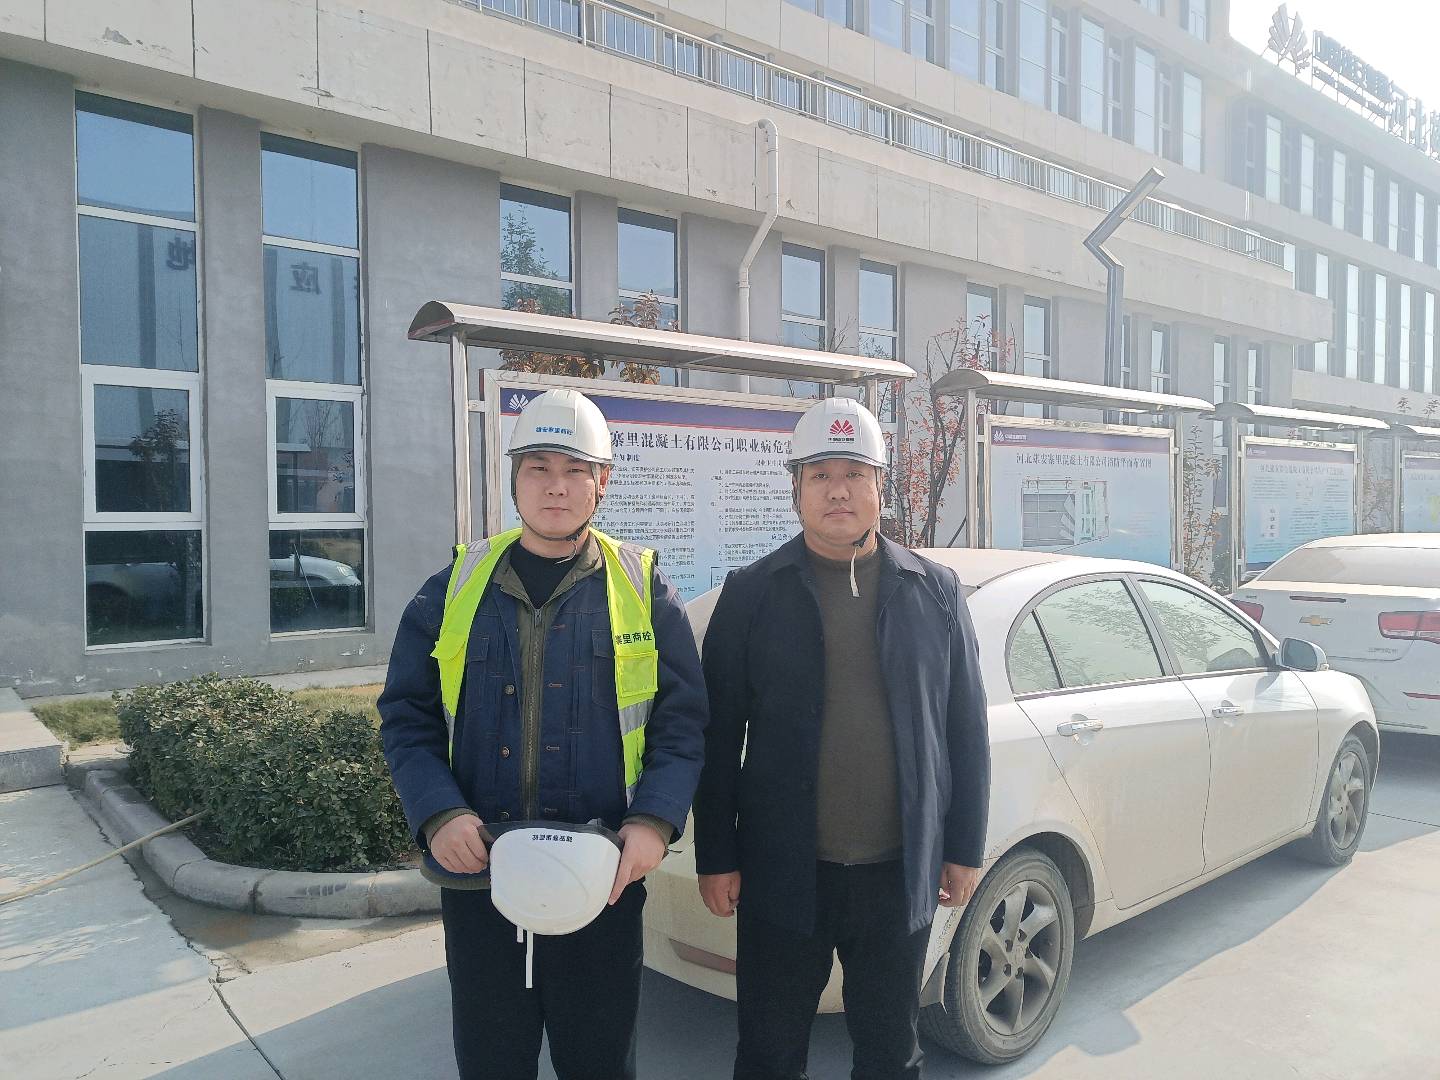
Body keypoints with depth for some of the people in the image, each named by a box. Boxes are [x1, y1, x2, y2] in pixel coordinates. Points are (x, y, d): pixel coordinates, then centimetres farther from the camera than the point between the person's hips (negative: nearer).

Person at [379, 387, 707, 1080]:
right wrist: (440, 815, -13)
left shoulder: (644, 592, 0)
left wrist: (655, 821, -15)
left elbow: (682, 723, 0)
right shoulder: (454, 592, 3)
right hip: (475, 875, 1)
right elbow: (407, 719, 3)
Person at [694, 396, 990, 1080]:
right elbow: (718, 735, -1)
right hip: (783, 872, -1)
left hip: (900, 872, 2)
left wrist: (964, 849, 5)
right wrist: (716, 858, -2)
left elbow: (965, 729, 6)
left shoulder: (934, 590, 3)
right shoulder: (751, 593, -2)